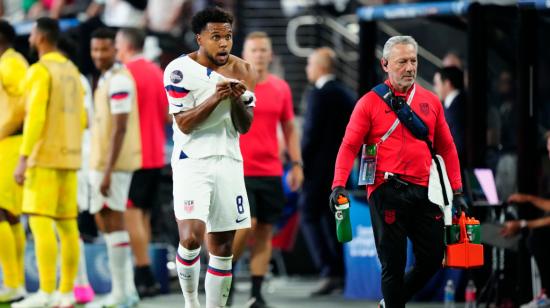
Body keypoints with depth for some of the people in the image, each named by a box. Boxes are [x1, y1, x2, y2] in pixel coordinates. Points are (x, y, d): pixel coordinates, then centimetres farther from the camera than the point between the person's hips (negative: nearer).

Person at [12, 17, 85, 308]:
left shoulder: (39, 71, -13)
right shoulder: (71, 71, 15)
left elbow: (35, 116, -21)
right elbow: (80, 119, 17)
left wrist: (22, 160, -21)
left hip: (45, 157, -9)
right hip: (68, 157, 9)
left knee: (40, 221, -12)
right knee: (66, 224, 8)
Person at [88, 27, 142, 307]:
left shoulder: (118, 81, -14)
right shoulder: (108, 79, 18)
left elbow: (120, 128, -20)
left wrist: (108, 171, -24)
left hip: (113, 163, -10)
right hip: (101, 163, 10)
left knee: (112, 221, -9)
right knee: (106, 221, 13)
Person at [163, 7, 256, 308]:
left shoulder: (242, 71, 6)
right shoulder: (180, 69, -8)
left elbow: (245, 127, 5)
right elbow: (184, 124, -11)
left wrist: (237, 100, -14)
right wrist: (215, 98, -23)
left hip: (229, 162, 5)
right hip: (192, 162, -5)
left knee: (222, 247, 6)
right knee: (191, 238, -19)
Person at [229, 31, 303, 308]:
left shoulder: (281, 88, 8)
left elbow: (289, 129, 16)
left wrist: (296, 164, 8)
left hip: (271, 171, 4)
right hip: (238, 170, -4)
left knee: (264, 232, 2)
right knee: (246, 225, -15)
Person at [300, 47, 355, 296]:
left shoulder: (319, 95, -12)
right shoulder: (348, 95, 12)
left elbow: (311, 134, -16)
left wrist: (300, 165, -9)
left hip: (319, 167, -8)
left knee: (309, 217, -4)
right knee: (331, 219, 15)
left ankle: (329, 272, -16)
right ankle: (340, 274, 13)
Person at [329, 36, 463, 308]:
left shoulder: (431, 101, 11)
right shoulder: (370, 102, 0)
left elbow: (446, 148, 14)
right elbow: (349, 146, -4)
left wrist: (457, 190, 8)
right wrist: (338, 185, -16)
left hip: (423, 191, 4)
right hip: (387, 191, -4)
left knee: (432, 259, 7)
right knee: (393, 263, 2)